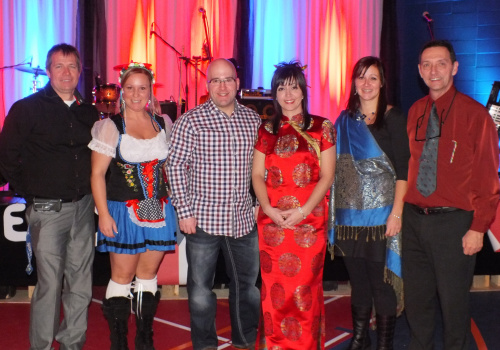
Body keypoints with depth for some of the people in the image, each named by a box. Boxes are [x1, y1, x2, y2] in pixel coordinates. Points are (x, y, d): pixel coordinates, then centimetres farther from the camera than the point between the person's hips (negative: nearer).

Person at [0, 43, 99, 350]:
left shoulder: (89, 112, 10)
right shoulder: (26, 109, -3)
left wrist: (90, 192, 8)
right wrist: (27, 191, -2)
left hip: (83, 206, 5)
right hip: (47, 208, -4)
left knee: (80, 284, 9)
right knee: (50, 284, -2)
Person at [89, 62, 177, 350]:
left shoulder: (164, 124, 7)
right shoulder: (110, 127, -5)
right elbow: (97, 174, -6)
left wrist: (175, 205, 10)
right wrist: (104, 215, -12)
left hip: (159, 212, 4)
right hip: (124, 212, -4)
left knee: (148, 274, 11)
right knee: (122, 276, 2)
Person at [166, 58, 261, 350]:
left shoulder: (253, 120, 6)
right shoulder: (191, 121, -6)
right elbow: (175, 166, -6)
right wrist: (184, 211, -10)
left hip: (243, 220, 4)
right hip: (203, 219, -3)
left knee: (248, 285, 16)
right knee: (201, 288, 9)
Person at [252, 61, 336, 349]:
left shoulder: (322, 127, 2)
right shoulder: (267, 130, 10)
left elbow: (327, 176, -2)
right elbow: (257, 175, 8)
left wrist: (302, 211, -13)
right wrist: (268, 208, -8)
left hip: (309, 221, -2)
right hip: (272, 220, 3)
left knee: (305, 289, 0)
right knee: (275, 290, 6)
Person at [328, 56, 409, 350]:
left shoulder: (394, 118, -2)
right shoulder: (345, 120, 11)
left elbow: (403, 169, -7)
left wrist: (396, 213, -14)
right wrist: (335, 211, 7)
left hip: (381, 215, -4)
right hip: (350, 215, 4)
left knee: (381, 283, 0)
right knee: (358, 282, 13)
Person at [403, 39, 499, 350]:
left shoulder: (475, 114, -9)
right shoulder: (415, 112, 7)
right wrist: (403, 211, 3)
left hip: (453, 221, -5)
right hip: (414, 219, 5)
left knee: (453, 301, 8)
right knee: (417, 298, 17)